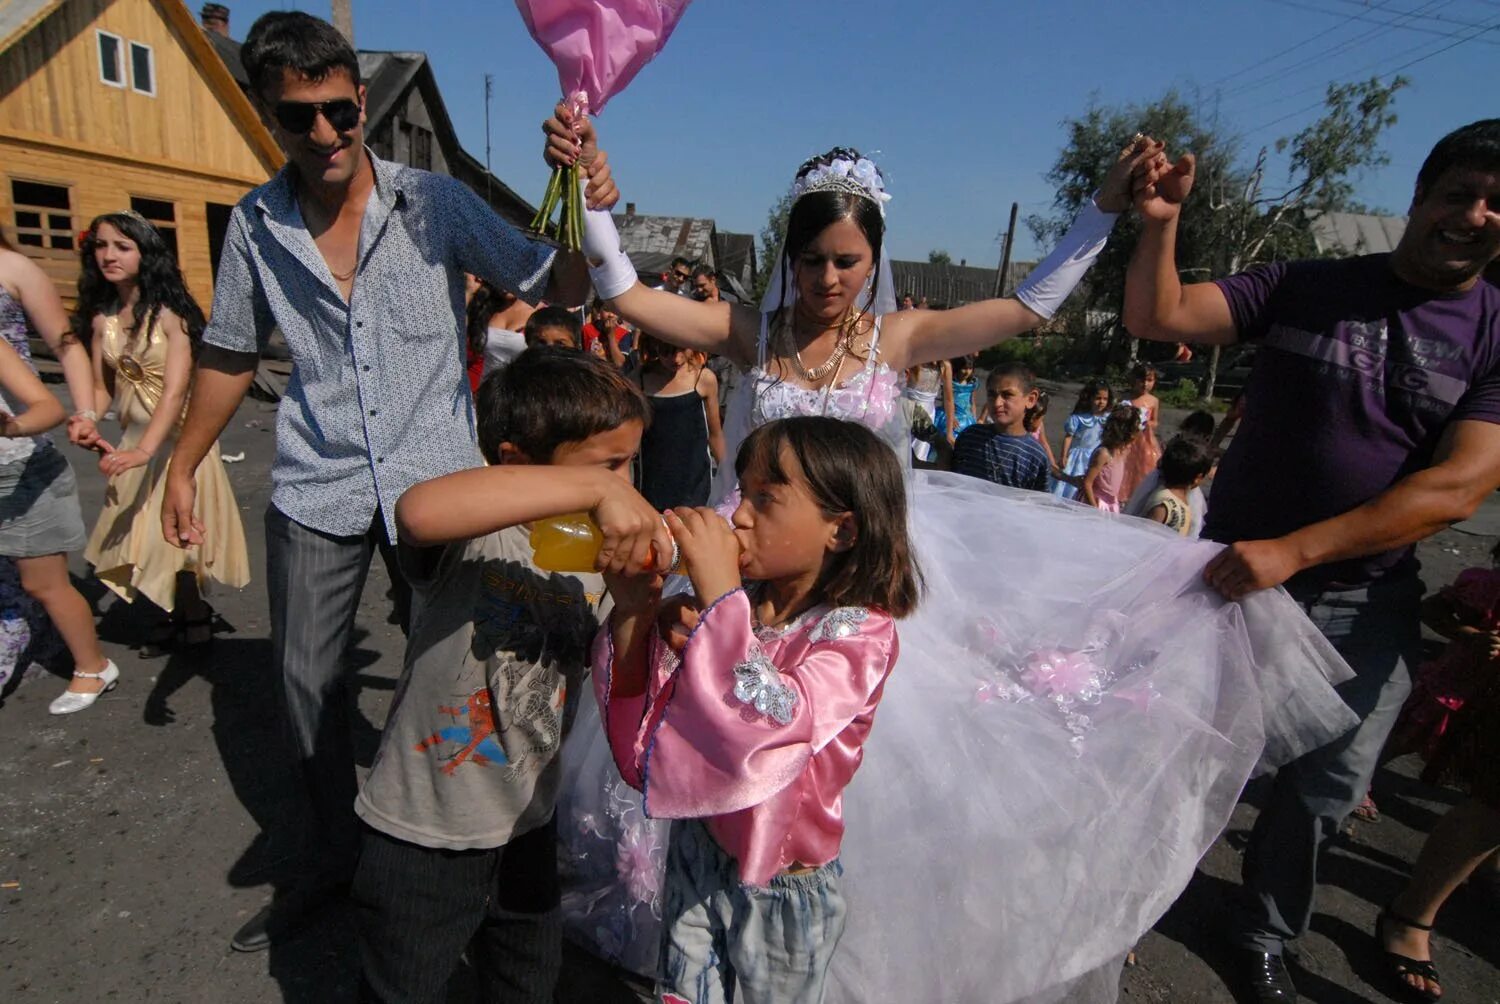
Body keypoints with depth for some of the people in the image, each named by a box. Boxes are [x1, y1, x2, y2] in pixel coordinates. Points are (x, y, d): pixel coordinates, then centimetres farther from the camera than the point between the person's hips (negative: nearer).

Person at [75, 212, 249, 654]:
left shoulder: (169, 313, -16)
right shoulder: (102, 318, 2)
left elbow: (176, 389, -24)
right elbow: (102, 386, 8)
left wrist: (144, 449, -34)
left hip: (176, 437, -6)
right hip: (134, 439, 6)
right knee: (139, 535, 12)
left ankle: (193, 616, 21)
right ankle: (178, 617, 29)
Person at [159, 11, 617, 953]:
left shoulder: (436, 201, -5)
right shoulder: (255, 223, 2)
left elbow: (556, 289, -7)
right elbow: (231, 353, 13)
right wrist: (182, 464, 15)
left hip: (434, 476, -3)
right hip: (319, 485, 3)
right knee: (306, 675, 9)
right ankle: (334, 851, 31)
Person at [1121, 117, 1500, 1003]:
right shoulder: (1306, 287, -2)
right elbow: (1157, 318, -7)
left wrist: (1293, 550, -26)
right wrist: (1161, 226, -23)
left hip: (1364, 606, 1)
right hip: (1230, 570, 0)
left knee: (1323, 792, 13)